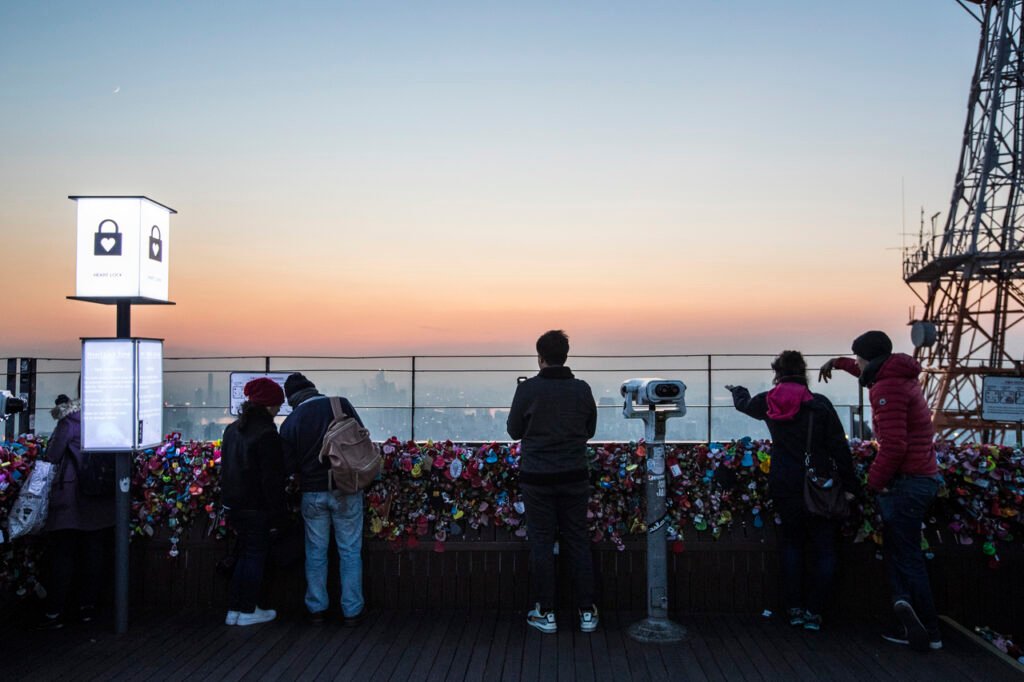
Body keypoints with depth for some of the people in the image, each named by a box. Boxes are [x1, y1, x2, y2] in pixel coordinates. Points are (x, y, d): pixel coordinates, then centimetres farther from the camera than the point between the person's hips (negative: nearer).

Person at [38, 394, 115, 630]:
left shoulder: (68, 425, -4)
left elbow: (51, 457, -5)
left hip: (70, 503, -5)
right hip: (100, 504, 5)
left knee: (63, 556, 0)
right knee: (93, 554, 9)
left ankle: (54, 612, 1)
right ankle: (88, 607, 14)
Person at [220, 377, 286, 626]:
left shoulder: (232, 429, 9)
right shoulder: (266, 433, -18)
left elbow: (226, 467, 16)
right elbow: (272, 478, -18)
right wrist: (277, 510, -12)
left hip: (234, 504, 8)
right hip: (256, 507, -8)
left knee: (245, 553, 18)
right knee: (256, 554, 5)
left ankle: (234, 609, 20)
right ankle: (248, 611, 12)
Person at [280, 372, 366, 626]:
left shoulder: (290, 422, -3)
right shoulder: (341, 405, -6)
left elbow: (288, 465, -1)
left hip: (312, 493, 1)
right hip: (346, 491, -1)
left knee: (315, 553, 14)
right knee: (350, 551, 7)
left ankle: (317, 609, 21)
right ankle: (351, 611, 11)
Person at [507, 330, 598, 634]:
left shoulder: (527, 389, -11)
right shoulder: (582, 389, -3)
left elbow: (514, 430, 0)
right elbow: (590, 429, 9)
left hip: (537, 477, -2)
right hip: (574, 476, 2)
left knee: (541, 543, 7)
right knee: (578, 541, 10)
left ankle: (545, 613, 12)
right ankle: (587, 612, 16)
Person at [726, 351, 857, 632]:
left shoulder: (767, 402, -1)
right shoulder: (819, 404, -12)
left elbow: (744, 403, 23)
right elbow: (839, 448, -10)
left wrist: (737, 391, 46)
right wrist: (849, 484, -2)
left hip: (784, 488, 3)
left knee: (792, 543, 18)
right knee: (824, 549, 10)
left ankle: (794, 608, 18)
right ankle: (813, 611, 9)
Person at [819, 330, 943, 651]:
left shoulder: (887, 388, -17)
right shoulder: (901, 376, 12)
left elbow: (893, 444, -26)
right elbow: (871, 372, 38)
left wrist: (875, 480, -14)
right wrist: (838, 363, 44)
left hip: (904, 481, -9)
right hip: (924, 477, 9)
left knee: (907, 555, -2)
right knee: (901, 550, 13)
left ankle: (929, 633, -2)